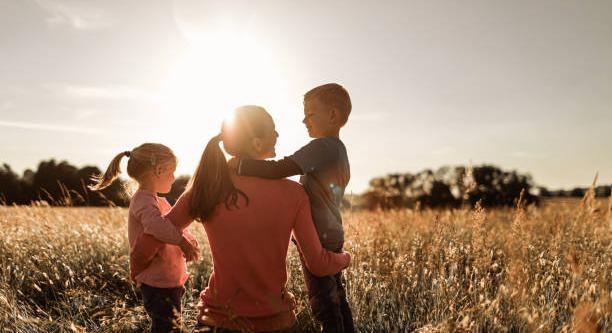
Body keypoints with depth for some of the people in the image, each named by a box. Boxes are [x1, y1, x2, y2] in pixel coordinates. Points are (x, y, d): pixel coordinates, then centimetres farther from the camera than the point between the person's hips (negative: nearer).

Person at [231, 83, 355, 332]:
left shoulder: (321, 147, -18)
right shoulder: (339, 149, 12)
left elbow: (277, 170, -30)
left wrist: (236, 164, -23)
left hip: (318, 240, -10)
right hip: (333, 236, 10)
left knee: (325, 307, -1)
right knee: (336, 300, 20)